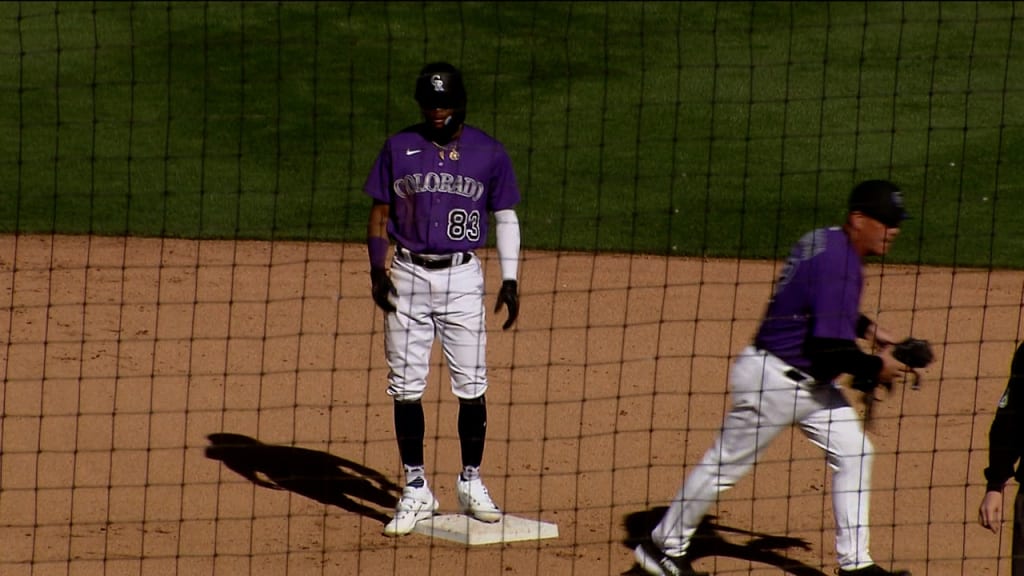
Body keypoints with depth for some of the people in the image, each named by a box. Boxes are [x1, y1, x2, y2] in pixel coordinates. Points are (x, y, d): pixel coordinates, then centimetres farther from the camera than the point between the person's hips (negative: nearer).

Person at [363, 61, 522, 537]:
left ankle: (471, 483, 13)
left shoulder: (488, 153, 2)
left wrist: (510, 279, 0)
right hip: (409, 274, 1)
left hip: (462, 276, -1)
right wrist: (377, 270, -6)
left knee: (471, 384, 0)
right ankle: (415, 490, 8)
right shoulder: (399, 148, 3)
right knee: (406, 385, 1)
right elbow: (380, 212, 6)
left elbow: (505, 217, 8)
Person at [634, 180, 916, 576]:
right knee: (728, 463, 3)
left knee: (853, 453, 8)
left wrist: (865, 328, 12)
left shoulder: (826, 242, 4)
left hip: (810, 381, 10)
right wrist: (875, 368, -14)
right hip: (774, 378, -10)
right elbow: (830, 346, -28)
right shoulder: (838, 263, -26)